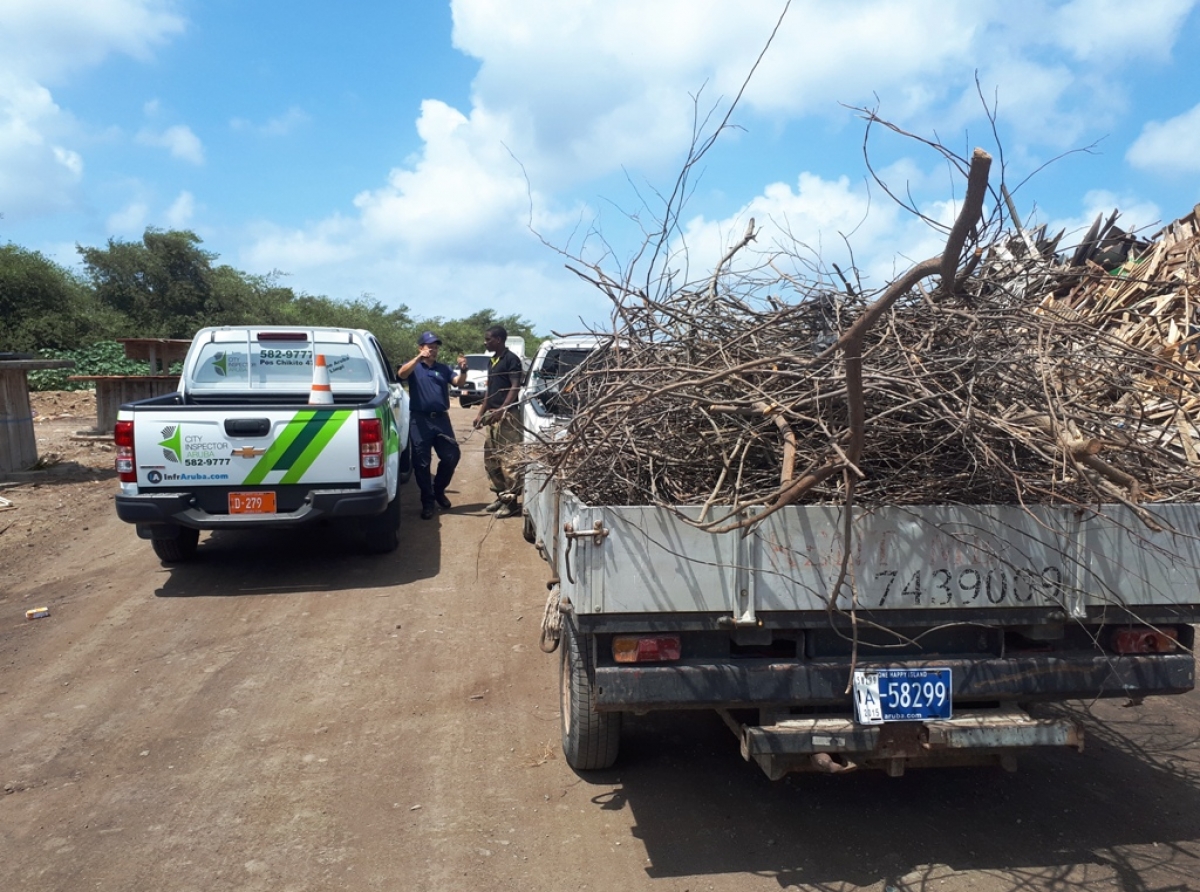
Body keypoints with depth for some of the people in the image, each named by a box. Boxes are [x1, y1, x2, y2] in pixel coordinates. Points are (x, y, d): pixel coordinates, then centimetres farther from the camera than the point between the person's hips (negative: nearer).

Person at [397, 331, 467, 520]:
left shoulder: (443, 368, 15)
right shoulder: (414, 366, 6)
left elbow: (458, 383, 1)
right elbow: (401, 374, -16)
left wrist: (463, 370, -21)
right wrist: (418, 358, -30)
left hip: (441, 418, 3)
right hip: (420, 420, -3)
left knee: (452, 456, 3)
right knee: (422, 463, 1)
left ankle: (439, 490, 26)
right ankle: (428, 502, 11)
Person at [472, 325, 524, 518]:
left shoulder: (511, 359, -8)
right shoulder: (491, 361, 18)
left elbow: (515, 387, -15)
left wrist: (501, 410, -23)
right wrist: (481, 413, 18)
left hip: (507, 415, -9)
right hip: (493, 415, 9)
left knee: (508, 458, -8)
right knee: (491, 457, 12)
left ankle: (510, 500, -4)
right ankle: (500, 495, 22)